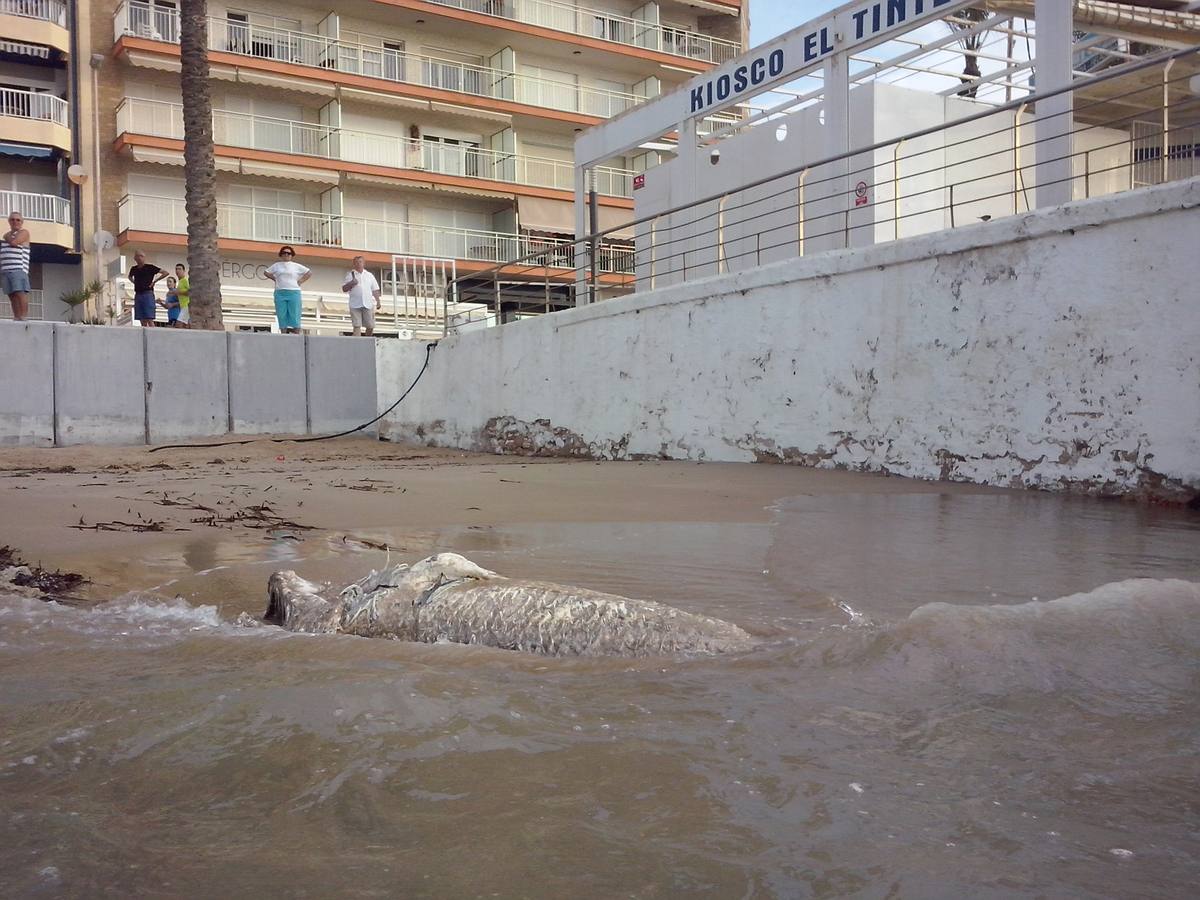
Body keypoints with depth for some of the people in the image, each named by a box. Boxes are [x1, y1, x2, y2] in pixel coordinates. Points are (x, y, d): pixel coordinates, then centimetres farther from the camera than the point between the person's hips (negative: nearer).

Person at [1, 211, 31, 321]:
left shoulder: (24, 232, 4)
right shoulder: (7, 235, 24)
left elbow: (13, 242, -13)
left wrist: (6, 236, 7)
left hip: (19, 269, -7)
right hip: (5, 270, 7)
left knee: (20, 293, -16)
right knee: (12, 295, -1)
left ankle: (22, 317, -23)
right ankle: (16, 318, -4)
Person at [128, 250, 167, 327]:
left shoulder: (150, 267, -1)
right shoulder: (134, 269, 13)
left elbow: (165, 273, -2)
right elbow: (130, 277, 36)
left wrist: (154, 281, -3)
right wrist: (135, 282, 17)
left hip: (148, 294, -5)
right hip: (138, 294, 5)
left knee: (149, 319, -12)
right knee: (142, 321, 3)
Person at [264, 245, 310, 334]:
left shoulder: (296, 266, 8)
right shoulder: (277, 265, 13)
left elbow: (309, 273, 12)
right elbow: (266, 272, 22)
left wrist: (301, 281, 3)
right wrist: (274, 279, 9)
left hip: (294, 292, -2)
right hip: (280, 293, 2)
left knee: (295, 315, -6)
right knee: (282, 315, -1)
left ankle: (297, 336, -6)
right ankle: (284, 334, 2)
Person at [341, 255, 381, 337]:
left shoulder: (369, 275, 16)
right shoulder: (350, 275, 8)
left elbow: (375, 290, 16)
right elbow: (344, 289, 4)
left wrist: (378, 302, 9)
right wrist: (351, 283, -13)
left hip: (368, 304, 2)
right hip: (355, 305, -2)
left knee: (370, 326, 1)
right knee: (357, 326, -6)